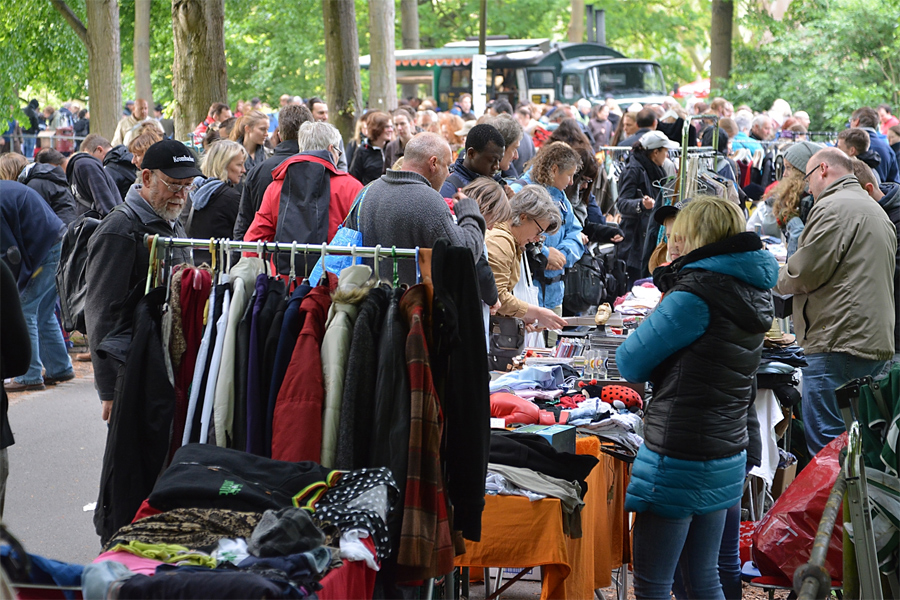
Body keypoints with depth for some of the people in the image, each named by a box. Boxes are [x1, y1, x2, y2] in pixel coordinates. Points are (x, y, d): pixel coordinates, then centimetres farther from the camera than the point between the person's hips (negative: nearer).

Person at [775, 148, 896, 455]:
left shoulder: (833, 207, -9)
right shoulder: (877, 211, 23)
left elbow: (805, 271, -16)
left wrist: (777, 280, 5)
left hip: (839, 342, -10)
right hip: (877, 341, 10)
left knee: (825, 443, -9)